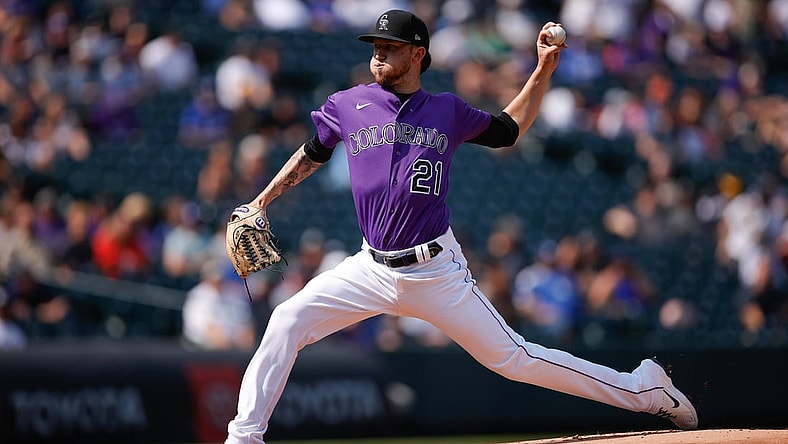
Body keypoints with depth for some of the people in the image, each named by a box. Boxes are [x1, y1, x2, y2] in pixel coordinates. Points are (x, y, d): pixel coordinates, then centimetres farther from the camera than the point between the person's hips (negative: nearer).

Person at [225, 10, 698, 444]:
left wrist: (544, 70, 11)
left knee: (512, 357, -2)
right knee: (287, 321, -15)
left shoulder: (447, 111, 3)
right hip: (372, 269, 2)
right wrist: (260, 203, 15)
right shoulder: (348, 106, 4)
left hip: (438, 273, -2)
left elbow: (509, 129, 20)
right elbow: (312, 154, 20)